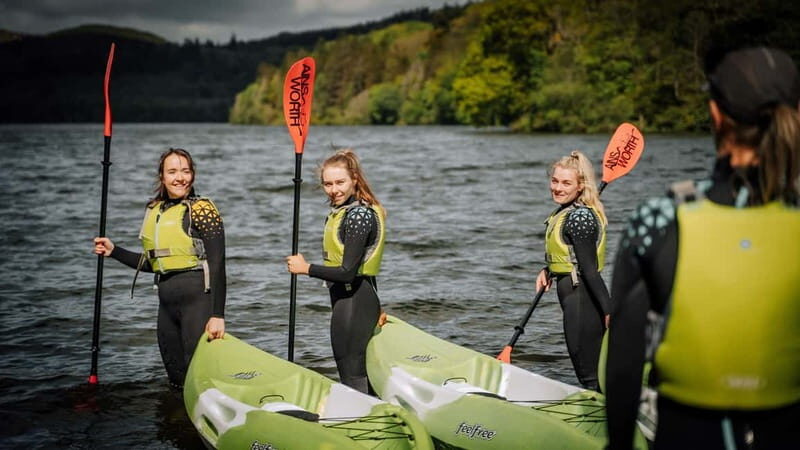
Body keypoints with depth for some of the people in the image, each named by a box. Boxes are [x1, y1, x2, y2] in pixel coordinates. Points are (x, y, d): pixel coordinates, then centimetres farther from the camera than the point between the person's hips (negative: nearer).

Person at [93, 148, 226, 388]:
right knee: (176, 380, 14)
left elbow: (217, 265, -12)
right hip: (167, 302, 7)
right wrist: (113, 251, 16)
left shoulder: (201, 209, -7)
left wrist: (217, 315, -18)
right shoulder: (154, 210, 14)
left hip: (198, 297, -7)